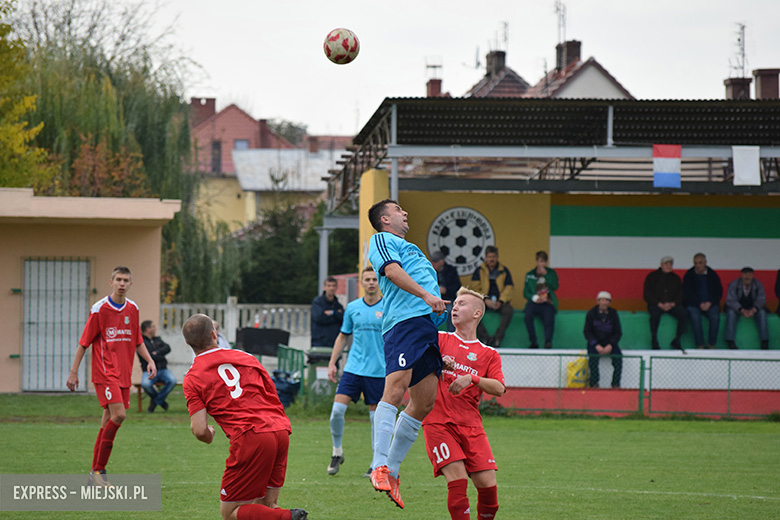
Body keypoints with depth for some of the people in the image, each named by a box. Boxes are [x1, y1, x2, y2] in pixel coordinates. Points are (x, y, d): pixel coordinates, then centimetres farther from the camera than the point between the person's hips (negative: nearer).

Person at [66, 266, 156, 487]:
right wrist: (74, 372, -5)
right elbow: (84, 342, -4)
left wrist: (149, 360, 7)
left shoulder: (132, 309, 10)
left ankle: (96, 472, 13)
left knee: (109, 420, 6)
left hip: (124, 373, 6)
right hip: (105, 372, -6)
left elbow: (137, 341, 22)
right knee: (118, 414, -19)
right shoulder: (99, 309, -7)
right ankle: (98, 470, -11)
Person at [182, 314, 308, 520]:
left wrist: (209, 437, 21)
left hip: (251, 439, -6)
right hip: (281, 431, 6)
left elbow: (200, 430, -2)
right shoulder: (245, 357, 19)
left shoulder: (193, 379, 5)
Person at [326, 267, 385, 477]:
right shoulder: (353, 308, 8)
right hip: (353, 368, 2)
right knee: (337, 409, -10)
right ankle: (337, 451, 11)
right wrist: (332, 362, 11)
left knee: (376, 415, 1)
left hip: (378, 371, -2)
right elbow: (343, 336, 17)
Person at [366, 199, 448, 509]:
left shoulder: (410, 249, 36)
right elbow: (392, 271, -10)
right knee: (395, 389, -23)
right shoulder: (381, 239, 8)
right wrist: (426, 295, -20)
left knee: (424, 402, 3)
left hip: (427, 324, 9)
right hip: (403, 321, -9)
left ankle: (392, 471, 7)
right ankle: (380, 466, -30)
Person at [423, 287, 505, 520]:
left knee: (487, 484, -8)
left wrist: (472, 379, -17)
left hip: (470, 425, 2)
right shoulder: (439, 339, 13)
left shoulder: (488, 354, 13)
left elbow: (499, 388, -2)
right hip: (438, 422, -2)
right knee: (458, 480, -18)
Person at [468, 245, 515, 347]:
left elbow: (509, 288, 4)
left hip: (500, 302, 0)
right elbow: (474, 288, 0)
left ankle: (497, 338, -31)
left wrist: (501, 302, -13)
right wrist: (485, 300, -15)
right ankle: (485, 338, -31)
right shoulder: (479, 271, 10)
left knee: (508, 310, -34)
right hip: (483, 302, 0)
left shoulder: (504, 271, 11)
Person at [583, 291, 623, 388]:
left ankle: (616, 384, -20)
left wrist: (610, 345, -15)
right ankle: (594, 383, -23)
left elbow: (618, 333, 2)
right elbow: (587, 332, -3)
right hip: (595, 343, -1)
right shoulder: (591, 313, -3)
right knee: (593, 357, -32)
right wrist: (596, 346, -17)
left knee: (618, 357, -26)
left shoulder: (613, 314, 1)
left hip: (610, 343, 1)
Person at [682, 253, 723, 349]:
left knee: (715, 317, -29)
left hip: (710, 304, 1)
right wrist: (700, 304, -15)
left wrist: (709, 303, -11)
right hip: (693, 304, -1)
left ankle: (712, 344, -22)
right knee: (695, 316, -33)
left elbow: (719, 292, 6)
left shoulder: (712, 275, 9)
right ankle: (700, 344, -31)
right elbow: (687, 293, -2)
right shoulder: (689, 275, 5)